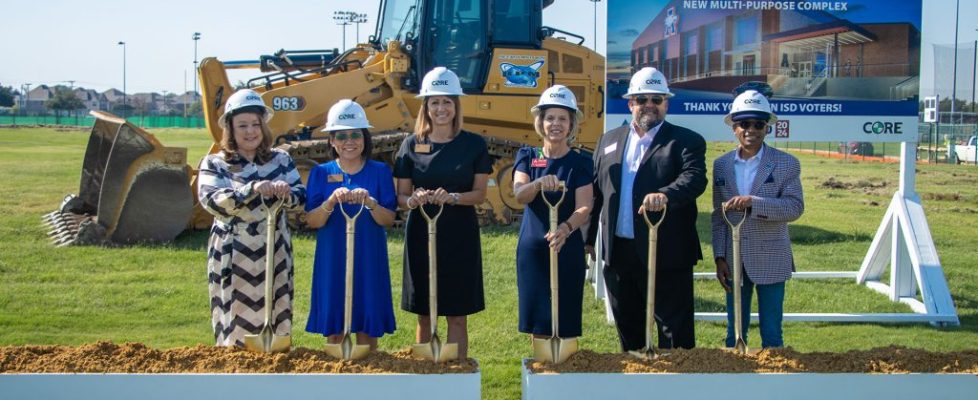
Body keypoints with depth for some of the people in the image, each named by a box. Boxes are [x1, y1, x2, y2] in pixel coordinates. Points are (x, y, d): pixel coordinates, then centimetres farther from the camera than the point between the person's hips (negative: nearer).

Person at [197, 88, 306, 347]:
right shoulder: (214, 164, 0)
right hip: (233, 259, -2)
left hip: (274, 256, 2)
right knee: (236, 328, 2)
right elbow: (211, 201, -17)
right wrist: (252, 189, -29)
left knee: (276, 323, 8)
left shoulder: (280, 160, 7)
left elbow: (301, 197, 0)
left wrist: (287, 194, -23)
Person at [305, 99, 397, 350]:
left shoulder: (380, 172, 2)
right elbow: (312, 221, -3)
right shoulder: (321, 173, 3)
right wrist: (331, 201, -21)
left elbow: (389, 220, -4)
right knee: (333, 328, 5)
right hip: (332, 259, 0)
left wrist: (370, 202, -22)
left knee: (368, 328, 5)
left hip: (369, 259, 0)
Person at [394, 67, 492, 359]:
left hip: (460, 237, -1)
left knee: (457, 315, 4)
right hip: (421, 235, 1)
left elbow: (480, 193, -3)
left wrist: (452, 197, -22)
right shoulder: (412, 144, 2)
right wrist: (413, 201, -20)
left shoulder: (474, 145, 0)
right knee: (423, 315, 9)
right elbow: (401, 195, 3)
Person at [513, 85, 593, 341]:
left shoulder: (580, 163, 0)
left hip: (567, 250, -2)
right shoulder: (527, 156, 5)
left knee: (565, 322, 2)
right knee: (537, 321, 6)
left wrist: (566, 229, -33)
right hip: (532, 249, 2)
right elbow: (519, 194, -12)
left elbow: (584, 208, -12)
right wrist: (539, 183, -34)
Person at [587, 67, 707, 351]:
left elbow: (695, 178, -18)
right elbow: (595, 190, 13)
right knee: (627, 327, 17)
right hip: (618, 253, 5)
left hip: (666, 255, -5)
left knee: (675, 330, 1)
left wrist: (665, 195, -38)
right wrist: (587, 239, 10)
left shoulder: (686, 141, -1)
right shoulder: (609, 140, 13)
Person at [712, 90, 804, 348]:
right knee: (734, 332, 11)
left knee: (771, 334, 4)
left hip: (770, 260, -3)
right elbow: (718, 216, 7)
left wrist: (753, 203, -27)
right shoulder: (721, 165, 5)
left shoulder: (786, 164, -4)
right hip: (733, 260, 3)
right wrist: (720, 257, 1)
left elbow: (795, 207, -15)